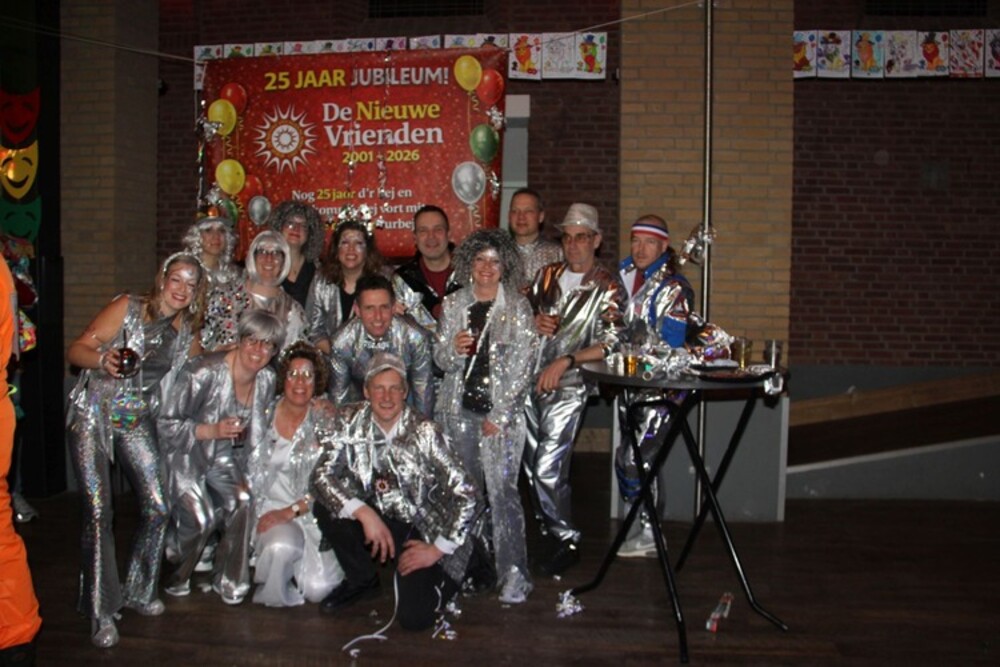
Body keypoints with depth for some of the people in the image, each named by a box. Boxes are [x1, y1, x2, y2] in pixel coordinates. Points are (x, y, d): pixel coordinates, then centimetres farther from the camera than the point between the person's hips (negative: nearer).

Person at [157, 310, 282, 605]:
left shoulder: (266, 379, -5)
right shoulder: (205, 372, -25)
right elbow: (165, 424, -21)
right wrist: (212, 430, -30)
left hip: (222, 456, 5)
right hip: (185, 455, -5)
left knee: (242, 501, -22)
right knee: (201, 517, -22)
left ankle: (229, 581, -2)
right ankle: (174, 575, 11)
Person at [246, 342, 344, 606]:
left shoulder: (325, 418, -2)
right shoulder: (266, 415, 2)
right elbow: (252, 471, 10)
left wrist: (291, 511, -16)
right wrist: (266, 512, -5)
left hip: (312, 512, 0)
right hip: (270, 505, 0)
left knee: (318, 589, -19)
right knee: (280, 546, -34)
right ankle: (273, 595, -2)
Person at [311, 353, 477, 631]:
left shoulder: (424, 432, -20)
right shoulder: (351, 421, -10)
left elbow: (466, 495, -19)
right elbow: (322, 475, -15)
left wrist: (437, 549, -17)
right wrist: (364, 513, -28)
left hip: (421, 530, -4)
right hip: (375, 518, 4)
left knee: (414, 618, -19)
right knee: (324, 507, -22)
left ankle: (438, 577, 16)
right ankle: (362, 580, 3)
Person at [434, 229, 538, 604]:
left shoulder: (517, 308, 1)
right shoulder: (454, 305, 10)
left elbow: (522, 365, -3)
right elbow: (441, 360, 12)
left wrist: (500, 415, -8)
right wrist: (454, 349, -13)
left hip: (501, 411, -3)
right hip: (458, 408, 3)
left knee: (501, 490, -10)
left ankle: (514, 575, -7)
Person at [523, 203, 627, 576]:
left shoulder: (607, 287, -4)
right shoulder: (547, 275, 12)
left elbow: (611, 344, -12)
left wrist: (565, 361, -19)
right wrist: (534, 322, -3)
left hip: (570, 385, -5)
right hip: (531, 379, 6)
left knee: (548, 469, -11)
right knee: (532, 467, 9)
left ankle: (566, 541, 6)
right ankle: (549, 532, 25)